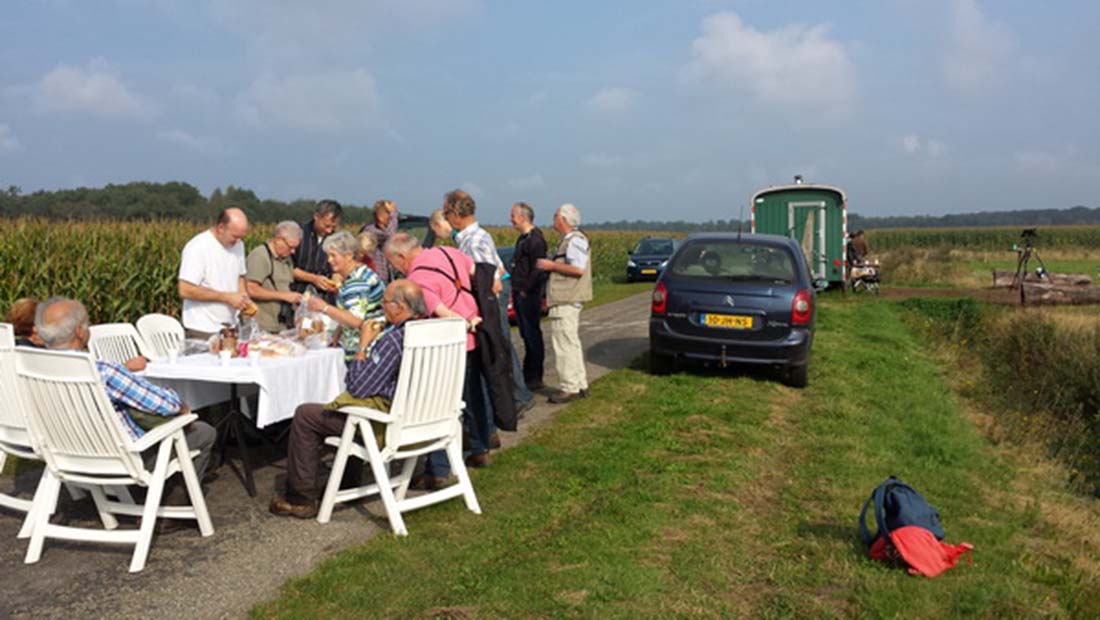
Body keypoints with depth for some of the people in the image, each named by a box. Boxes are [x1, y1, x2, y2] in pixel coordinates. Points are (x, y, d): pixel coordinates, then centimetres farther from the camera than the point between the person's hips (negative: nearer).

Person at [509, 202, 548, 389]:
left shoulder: (535, 239, -15)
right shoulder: (522, 238, 16)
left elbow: (538, 269, -21)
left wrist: (527, 290, -17)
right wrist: (516, 290, 14)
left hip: (529, 295, -10)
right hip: (520, 294, 10)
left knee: (532, 335, -4)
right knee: (526, 335, 14)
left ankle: (535, 378, 3)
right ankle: (528, 374, 23)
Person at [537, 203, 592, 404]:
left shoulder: (575, 240, -13)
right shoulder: (567, 241, 19)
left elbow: (578, 268, -23)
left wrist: (552, 266, -16)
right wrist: (551, 266, 16)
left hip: (566, 301, -11)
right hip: (565, 299, 11)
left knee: (564, 342, -9)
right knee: (571, 343, 15)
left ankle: (569, 387, -5)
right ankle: (580, 385, 22)